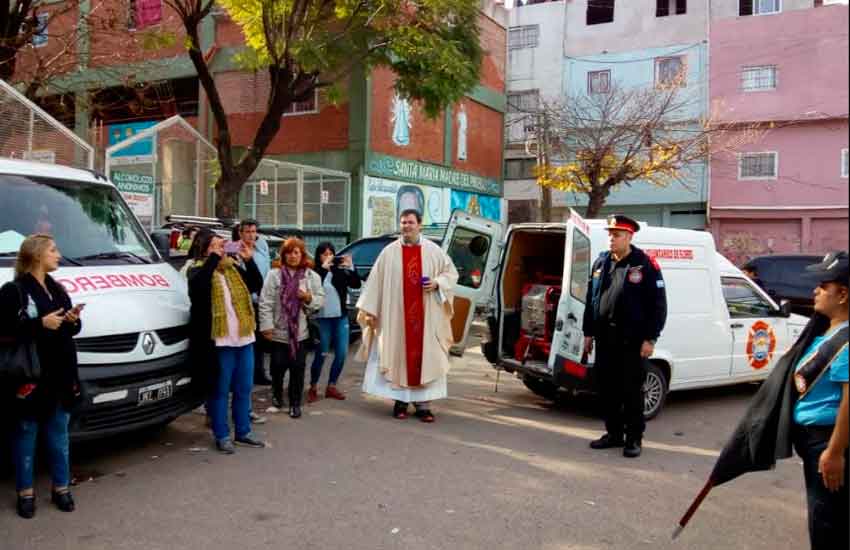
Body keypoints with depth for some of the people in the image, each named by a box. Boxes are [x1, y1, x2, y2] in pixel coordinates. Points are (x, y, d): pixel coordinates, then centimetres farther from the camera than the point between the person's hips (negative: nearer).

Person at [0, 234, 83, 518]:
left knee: (58, 433, 12)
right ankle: (25, 492, 15)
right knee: (26, 434, 5)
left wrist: (73, 320, -1)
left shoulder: (57, 289, 15)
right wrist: (41, 324, -21)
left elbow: (72, 330, 21)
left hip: (61, 374, 7)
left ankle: (61, 488, 21)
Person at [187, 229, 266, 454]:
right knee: (220, 391, 4)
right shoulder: (199, 269, -3)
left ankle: (243, 432, 26)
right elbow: (197, 285, -26)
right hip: (220, 341, -6)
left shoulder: (234, 267, 12)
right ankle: (222, 436, 14)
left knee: (244, 389, 14)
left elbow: (257, 285, 5)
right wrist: (214, 257, -25)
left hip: (244, 338, 6)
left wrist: (249, 260, -6)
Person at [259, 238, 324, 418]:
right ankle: (277, 394, 36)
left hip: (300, 331, 1)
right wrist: (266, 325, -11)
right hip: (279, 330, -1)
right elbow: (265, 302, -7)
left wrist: (309, 298, -17)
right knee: (278, 366, 10)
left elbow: (321, 300, 3)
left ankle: (295, 403, 15)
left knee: (298, 368, 3)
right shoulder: (274, 274, -4)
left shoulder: (312, 276, 1)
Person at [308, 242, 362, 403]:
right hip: (322, 319, -4)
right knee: (321, 354, 0)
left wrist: (351, 268, -17)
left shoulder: (340, 271, 4)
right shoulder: (315, 272, -5)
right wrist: (323, 267, -24)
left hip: (341, 318, 4)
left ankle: (331, 386, 20)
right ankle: (313, 388, 15)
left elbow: (356, 284, -4)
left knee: (342, 354, 6)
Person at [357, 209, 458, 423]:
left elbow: (451, 273, 12)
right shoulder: (389, 252, 3)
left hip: (425, 317, 0)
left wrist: (437, 283, -9)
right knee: (397, 355, 3)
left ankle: (423, 404, 5)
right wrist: (368, 309, -1)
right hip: (396, 315, 0)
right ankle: (400, 401, 14)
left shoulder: (433, 251, 4)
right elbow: (375, 282, 3)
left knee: (425, 355, 0)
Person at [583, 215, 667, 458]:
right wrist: (589, 333, 12)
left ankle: (634, 438, 13)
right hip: (605, 338, 5)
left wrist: (650, 339, -11)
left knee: (632, 390, 2)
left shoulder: (645, 264, -5)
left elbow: (658, 305, -7)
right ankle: (613, 433, 23)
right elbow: (591, 299, 16)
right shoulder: (601, 262, 11)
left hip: (633, 340, -5)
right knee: (607, 388, 10)